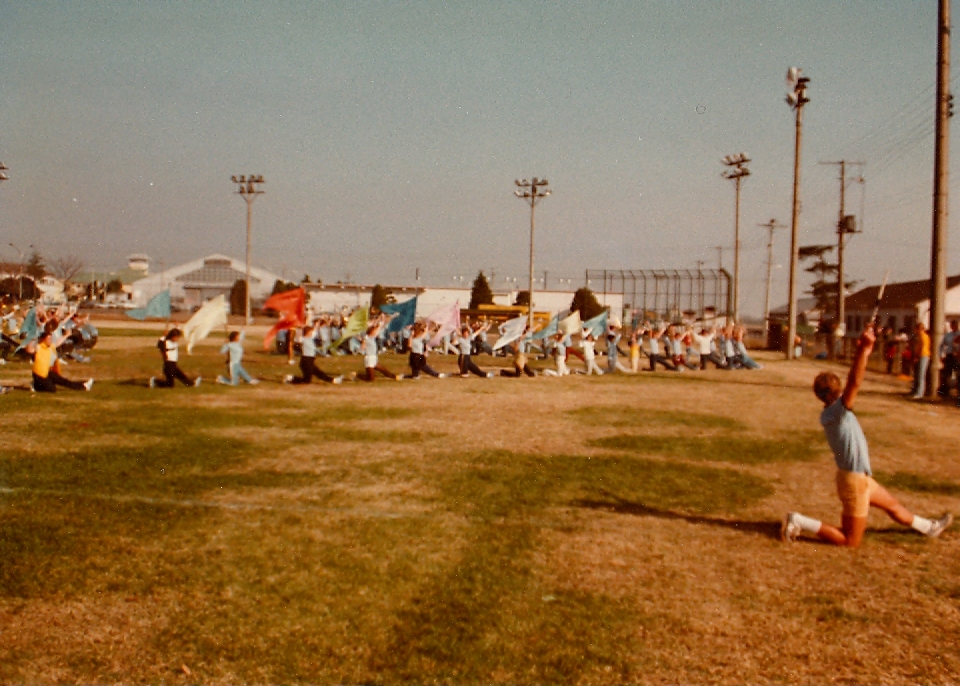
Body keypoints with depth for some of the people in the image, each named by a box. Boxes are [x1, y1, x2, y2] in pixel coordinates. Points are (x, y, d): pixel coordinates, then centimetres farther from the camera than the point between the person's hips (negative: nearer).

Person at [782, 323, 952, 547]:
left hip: (861, 477, 10)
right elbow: (854, 383, -39)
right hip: (853, 479, -10)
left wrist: (863, 352, 1)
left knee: (891, 503, 30)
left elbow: (852, 382, 7)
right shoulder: (836, 410, -24)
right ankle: (799, 522, -2)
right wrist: (863, 349, -44)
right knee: (850, 541, 2)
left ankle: (929, 527, 51)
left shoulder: (831, 413, 0)